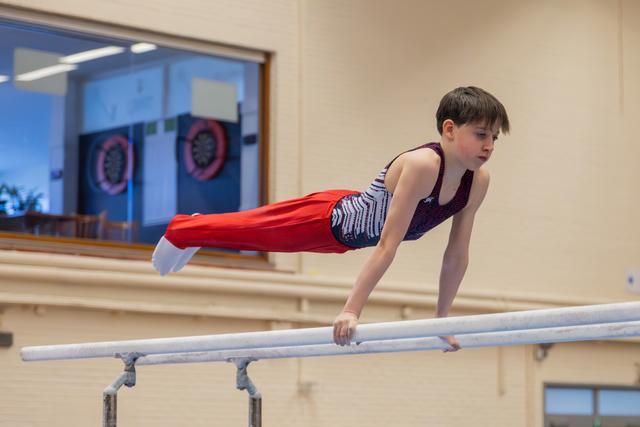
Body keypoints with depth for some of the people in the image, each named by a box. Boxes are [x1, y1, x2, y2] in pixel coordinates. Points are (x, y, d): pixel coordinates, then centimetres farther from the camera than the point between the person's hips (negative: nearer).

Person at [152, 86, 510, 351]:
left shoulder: (479, 180, -18)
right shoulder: (423, 165, -39)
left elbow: (458, 254, -9)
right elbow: (387, 244, -41)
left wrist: (442, 316, -7)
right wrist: (352, 311, -40)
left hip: (355, 218, 7)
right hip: (331, 216, -7)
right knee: (257, 229, 16)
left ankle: (192, 230, 51)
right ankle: (181, 230, 43)